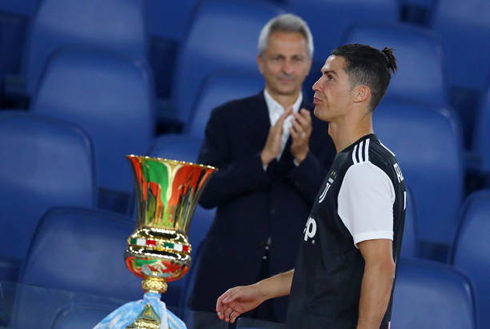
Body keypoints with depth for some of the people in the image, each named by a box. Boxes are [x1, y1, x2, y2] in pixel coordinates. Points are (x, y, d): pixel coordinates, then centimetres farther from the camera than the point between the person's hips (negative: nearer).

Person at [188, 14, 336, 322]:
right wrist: (264, 157, -18)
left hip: (293, 282, 0)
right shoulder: (227, 118, 4)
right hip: (228, 275, 0)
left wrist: (303, 156, -17)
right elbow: (205, 192, -6)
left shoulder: (326, 128, 5)